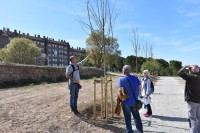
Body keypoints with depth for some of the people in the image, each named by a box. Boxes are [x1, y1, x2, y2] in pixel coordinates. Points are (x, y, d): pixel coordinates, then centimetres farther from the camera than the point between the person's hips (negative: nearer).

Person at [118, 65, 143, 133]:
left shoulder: (121, 80, -12)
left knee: (127, 117, 10)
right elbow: (139, 89, 4)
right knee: (136, 116, 17)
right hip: (134, 101, 4)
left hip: (126, 102, -3)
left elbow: (120, 91, -19)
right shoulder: (136, 78, -1)